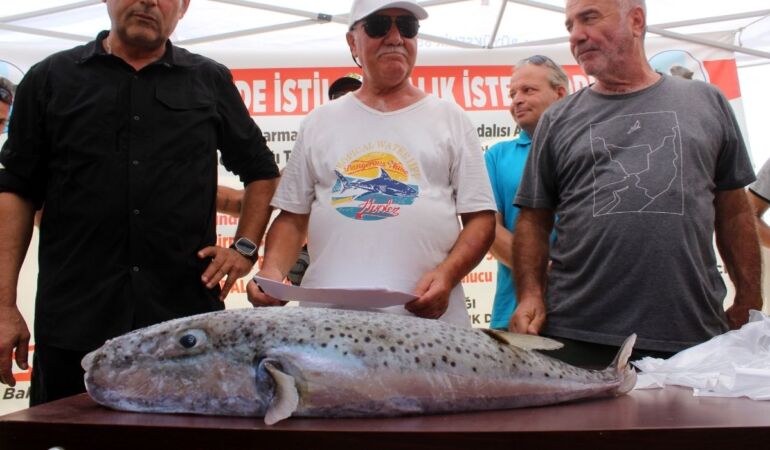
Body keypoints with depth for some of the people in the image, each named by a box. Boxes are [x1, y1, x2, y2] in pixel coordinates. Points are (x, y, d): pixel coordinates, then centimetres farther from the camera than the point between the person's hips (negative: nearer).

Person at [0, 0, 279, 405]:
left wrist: (245, 247, 5)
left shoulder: (211, 82, 10)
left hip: (187, 319, 1)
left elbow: (261, 172, 19)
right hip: (72, 324, 0)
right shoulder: (51, 79, 8)